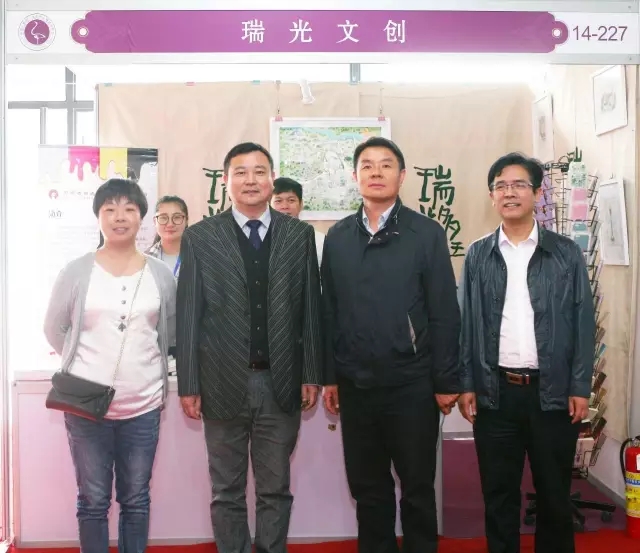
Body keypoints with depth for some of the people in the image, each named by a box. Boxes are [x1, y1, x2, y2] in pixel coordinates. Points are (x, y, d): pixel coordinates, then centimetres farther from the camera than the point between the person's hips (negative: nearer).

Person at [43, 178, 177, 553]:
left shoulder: (161, 274, 2)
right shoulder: (76, 272, -2)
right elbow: (54, 329, 6)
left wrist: (143, 363, 8)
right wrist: (85, 366, 5)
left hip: (143, 405, 1)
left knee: (136, 499, 12)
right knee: (93, 500, 9)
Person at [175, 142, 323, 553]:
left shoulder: (299, 234, 4)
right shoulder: (200, 237, 0)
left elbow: (310, 308, 5)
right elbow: (189, 315, -1)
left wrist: (311, 374, 2)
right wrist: (189, 384, -3)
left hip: (281, 383, 1)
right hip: (224, 383, -1)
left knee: (275, 489, 12)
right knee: (228, 491, 12)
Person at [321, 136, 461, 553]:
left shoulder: (427, 233, -2)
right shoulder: (338, 237, 7)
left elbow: (444, 313, -5)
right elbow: (330, 312, 7)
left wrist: (446, 381, -7)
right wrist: (330, 375, 4)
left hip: (412, 384, -2)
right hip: (355, 384, 3)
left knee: (417, 486, 10)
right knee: (367, 486, 14)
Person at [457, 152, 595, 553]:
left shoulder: (567, 253, 2)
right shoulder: (478, 256, 5)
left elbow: (584, 323, 1)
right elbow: (466, 324, 5)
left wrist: (580, 388, -4)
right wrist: (466, 385, 0)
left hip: (552, 391, -1)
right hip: (494, 392, 1)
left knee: (555, 493, 10)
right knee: (498, 494, 10)